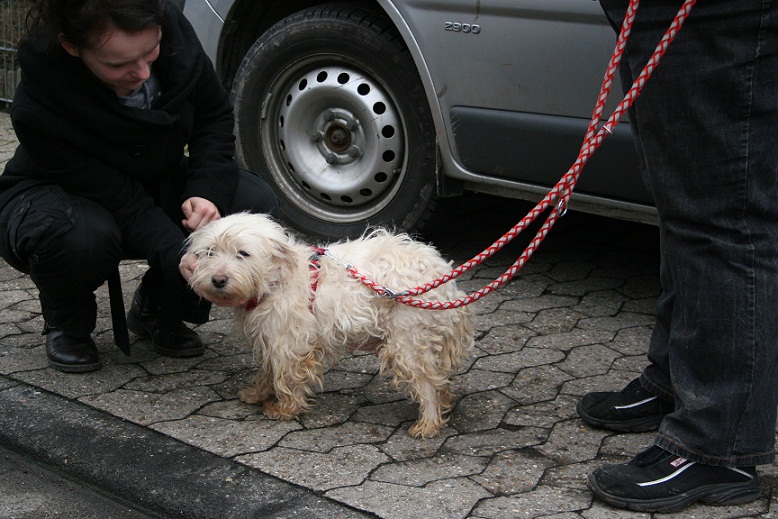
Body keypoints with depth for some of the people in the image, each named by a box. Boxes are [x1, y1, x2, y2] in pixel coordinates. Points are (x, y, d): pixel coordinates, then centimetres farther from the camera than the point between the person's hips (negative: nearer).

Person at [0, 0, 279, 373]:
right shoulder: (37, 109, -36)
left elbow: (214, 115, -8)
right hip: (55, 194, -5)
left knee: (255, 204, -20)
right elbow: (118, 199, -29)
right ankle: (66, 325, -4)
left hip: (154, 182, 5)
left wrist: (206, 191, -22)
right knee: (80, 237, -41)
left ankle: (158, 311, 4)